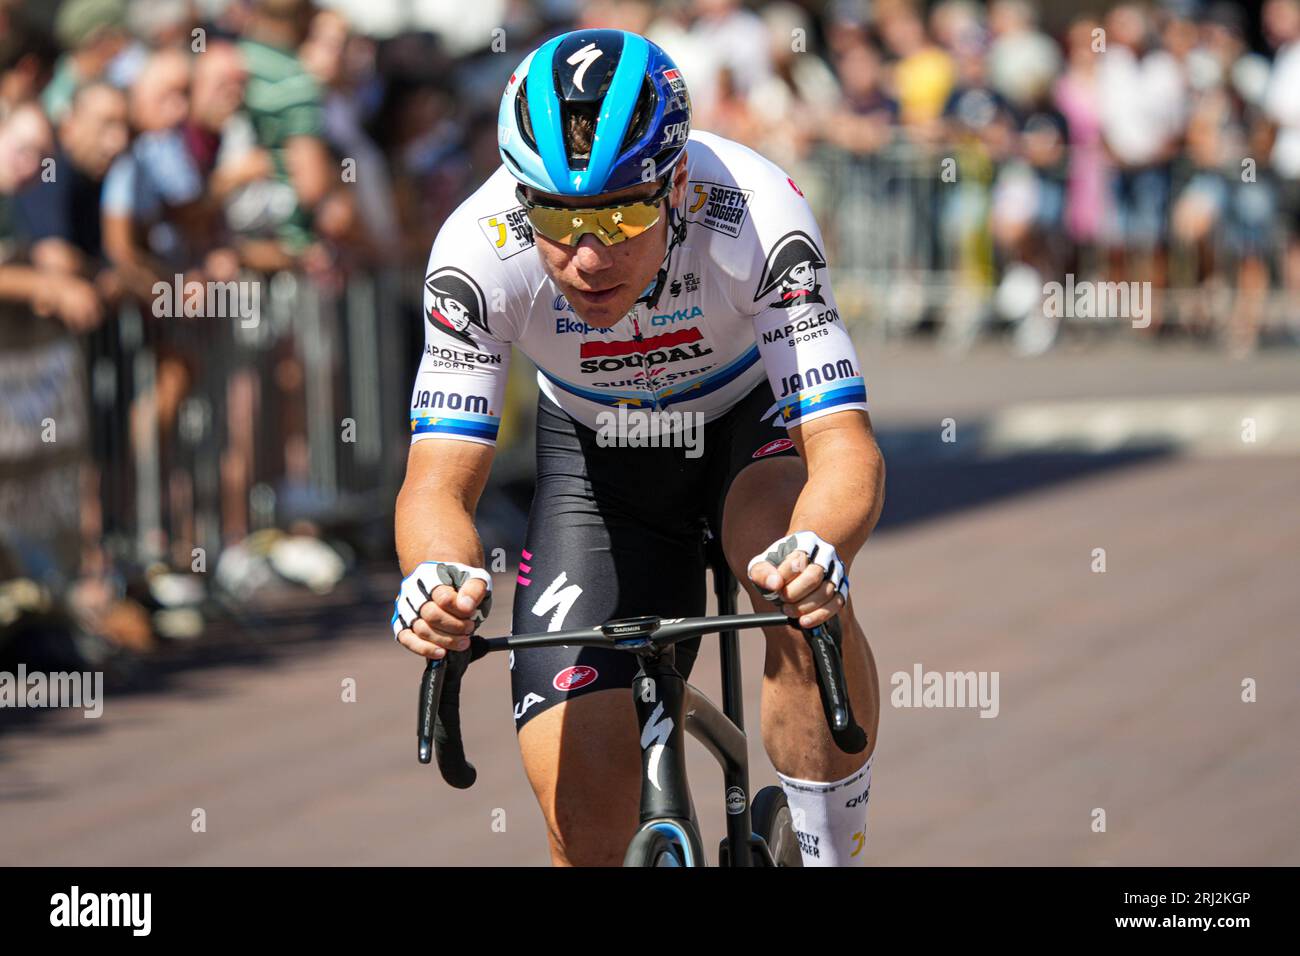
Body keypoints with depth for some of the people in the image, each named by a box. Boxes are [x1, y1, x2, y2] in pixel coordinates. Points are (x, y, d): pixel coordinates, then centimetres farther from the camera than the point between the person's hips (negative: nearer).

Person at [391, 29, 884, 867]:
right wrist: (436, 577, -54)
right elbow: (439, 481, -31)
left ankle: (835, 857, -18)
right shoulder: (478, 253, -32)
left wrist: (818, 555, -63)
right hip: (599, 458, 1)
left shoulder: (757, 218, -36)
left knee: (807, 592, -37)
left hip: (755, 423, -1)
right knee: (585, 825, -10)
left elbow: (845, 448, -40)